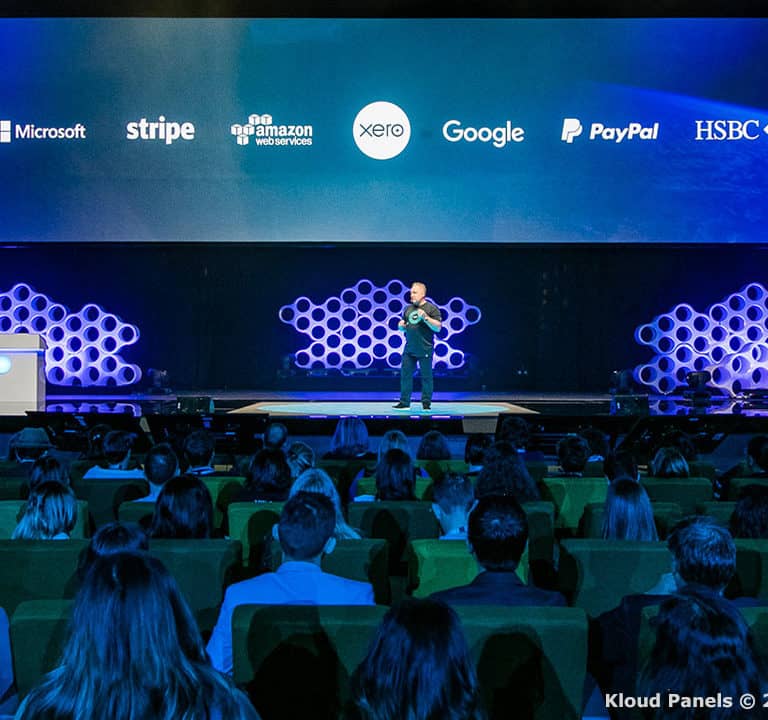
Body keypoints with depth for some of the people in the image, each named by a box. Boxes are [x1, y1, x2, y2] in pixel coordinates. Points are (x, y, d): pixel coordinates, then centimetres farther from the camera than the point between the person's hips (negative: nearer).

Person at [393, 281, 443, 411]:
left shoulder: (432, 308, -3)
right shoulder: (408, 309, 15)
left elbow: (438, 327, -10)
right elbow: (403, 328, 25)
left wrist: (425, 317, -20)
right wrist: (401, 326, 1)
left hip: (424, 350, -5)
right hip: (409, 349, 6)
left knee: (426, 376, 1)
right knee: (405, 375, 4)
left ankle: (426, 403, 9)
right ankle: (404, 402, 10)